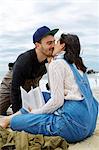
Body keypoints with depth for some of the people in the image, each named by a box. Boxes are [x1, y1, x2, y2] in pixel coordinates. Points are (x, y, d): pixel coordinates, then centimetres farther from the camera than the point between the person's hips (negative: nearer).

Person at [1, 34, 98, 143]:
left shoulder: (56, 63, -7)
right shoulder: (76, 64, 17)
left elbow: (57, 101, -15)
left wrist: (35, 112, 0)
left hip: (74, 124, -9)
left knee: (16, 122, -9)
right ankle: (15, 115, 26)